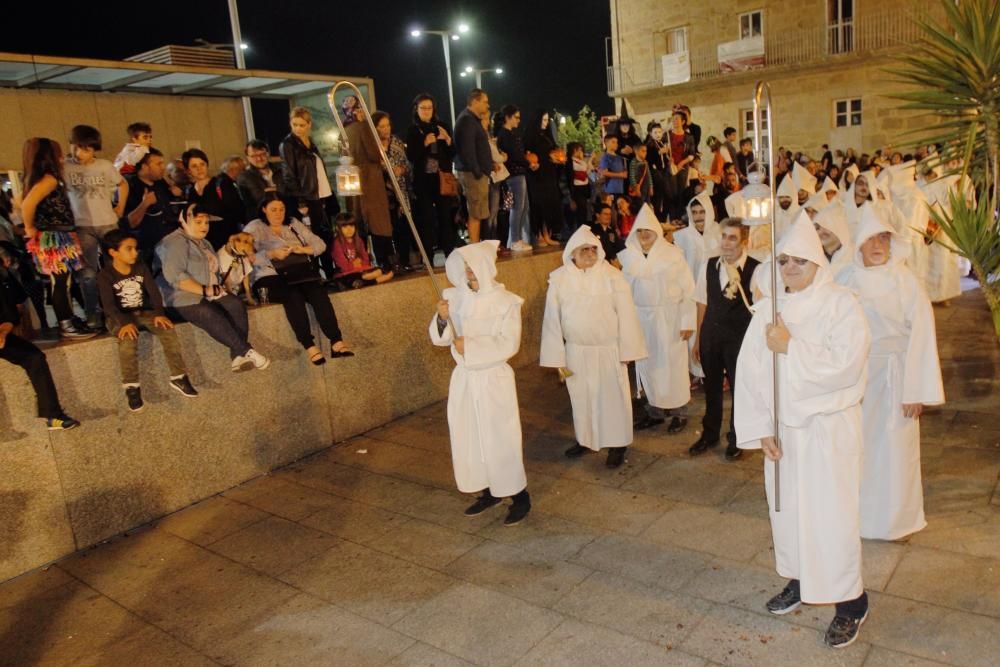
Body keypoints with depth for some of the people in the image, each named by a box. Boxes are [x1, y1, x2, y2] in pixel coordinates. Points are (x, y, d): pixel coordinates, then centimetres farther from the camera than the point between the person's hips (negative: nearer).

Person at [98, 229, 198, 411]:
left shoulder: (141, 268, 5)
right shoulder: (105, 275, -9)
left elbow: (153, 292, -3)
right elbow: (108, 304, -19)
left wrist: (159, 313, -21)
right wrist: (124, 323, -36)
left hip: (143, 312, 4)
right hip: (120, 317, -4)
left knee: (168, 330, -23)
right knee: (129, 339, -35)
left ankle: (178, 377, -15)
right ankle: (131, 387, -26)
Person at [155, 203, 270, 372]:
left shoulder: (204, 243, 20)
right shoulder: (175, 242, -10)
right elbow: (174, 275, -21)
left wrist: (217, 286, 1)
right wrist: (204, 290, -21)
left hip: (209, 294, 8)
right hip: (184, 298, -8)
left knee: (236, 305, -20)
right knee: (214, 317, -32)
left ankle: (239, 356, -27)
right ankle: (245, 351, -24)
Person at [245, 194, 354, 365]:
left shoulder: (294, 224, 20)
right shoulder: (254, 228, 9)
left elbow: (320, 245, 11)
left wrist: (302, 249, -9)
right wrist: (272, 254, -22)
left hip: (298, 273, 3)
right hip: (270, 277, -3)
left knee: (318, 293, -27)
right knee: (293, 296, -34)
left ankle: (336, 341, -33)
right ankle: (309, 345, -33)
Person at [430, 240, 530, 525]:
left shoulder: (506, 302, -10)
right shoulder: (454, 297, 1)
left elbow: (508, 344, -16)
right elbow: (440, 338, 2)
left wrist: (470, 346, -19)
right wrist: (443, 319, -18)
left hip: (493, 378, -5)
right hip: (464, 377, 5)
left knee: (500, 439, 0)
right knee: (468, 438, 13)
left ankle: (520, 497, 17)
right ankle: (489, 491, 30)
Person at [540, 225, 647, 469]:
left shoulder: (612, 275, -12)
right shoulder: (558, 278, -8)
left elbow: (625, 314, -8)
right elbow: (552, 319, -4)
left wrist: (627, 350, -7)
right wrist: (558, 357, -3)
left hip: (608, 350, -2)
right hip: (576, 351, 2)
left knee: (612, 397, 9)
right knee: (581, 397, 16)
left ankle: (617, 445, 25)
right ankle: (585, 439, 36)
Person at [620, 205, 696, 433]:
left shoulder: (672, 255, -6)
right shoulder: (629, 257, 3)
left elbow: (687, 290, -6)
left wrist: (687, 322, -10)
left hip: (669, 319, -3)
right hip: (641, 319, 3)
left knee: (672, 367, 2)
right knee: (646, 366, 9)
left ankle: (679, 412, 18)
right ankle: (655, 411, 23)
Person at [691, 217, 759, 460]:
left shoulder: (755, 270, -13)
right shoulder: (708, 266, 1)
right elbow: (703, 304, 8)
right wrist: (698, 339, 11)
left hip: (739, 337, -3)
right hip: (711, 334, 4)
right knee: (711, 386, 17)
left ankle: (736, 438, 32)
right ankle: (709, 434, 37)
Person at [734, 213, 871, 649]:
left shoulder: (841, 304, -10)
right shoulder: (769, 307, 1)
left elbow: (845, 365, -22)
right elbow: (749, 370, -4)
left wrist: (790, 346, -21)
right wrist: (761, 428, -9)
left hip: (828, 428, -4)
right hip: (781, 427, 4)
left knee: (830, 512, 2)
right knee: (785, 506, 15)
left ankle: (850, 602, 21)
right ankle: (799, 581, 36)